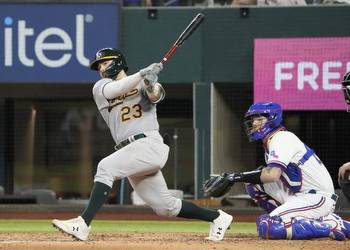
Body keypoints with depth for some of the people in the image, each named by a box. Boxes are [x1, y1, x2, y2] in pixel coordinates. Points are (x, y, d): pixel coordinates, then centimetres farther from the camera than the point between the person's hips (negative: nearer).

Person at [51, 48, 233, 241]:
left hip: (149, 145, -6)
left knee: (105, 167, -26)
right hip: (130, 152, 6)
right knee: (165, 207, 8)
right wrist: (142, 74, -19)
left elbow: (156, 96, -13)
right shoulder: (100, 87, 15)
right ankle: (217, 218, 24)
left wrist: (151, 84, -35)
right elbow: (116, 90, -7)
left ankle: (83, 224, -34)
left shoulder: (144, 83, 9)